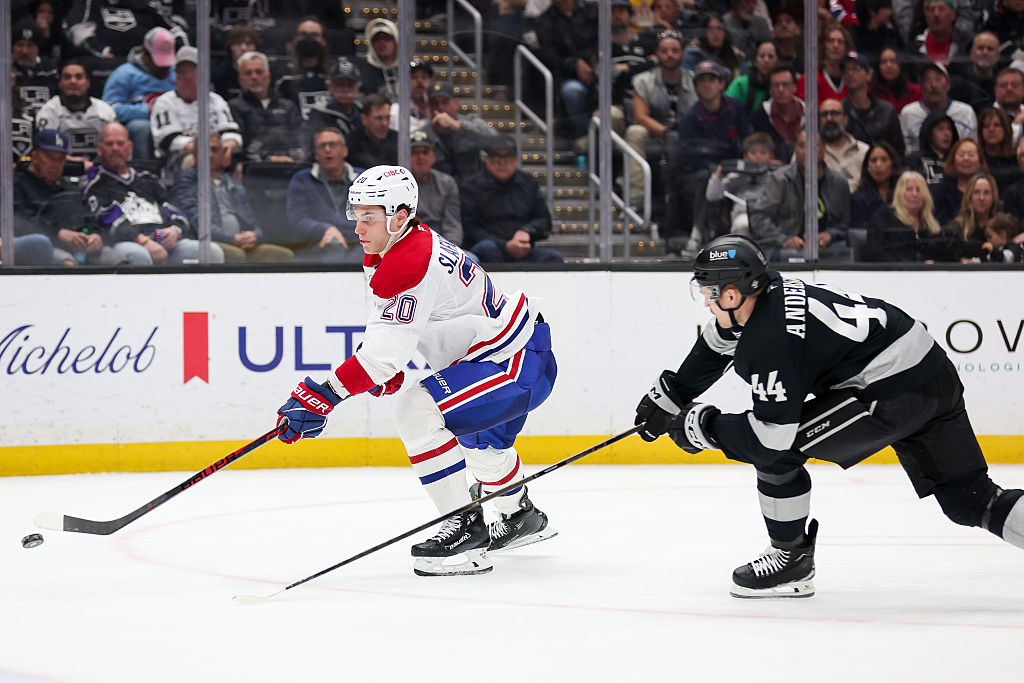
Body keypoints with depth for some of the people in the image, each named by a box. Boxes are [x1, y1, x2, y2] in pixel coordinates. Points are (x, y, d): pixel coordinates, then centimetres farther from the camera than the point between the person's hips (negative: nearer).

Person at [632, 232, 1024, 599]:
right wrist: (667, 398, 36)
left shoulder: (767, 339, -18)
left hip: (891, 393, -10)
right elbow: (716, 345, 30)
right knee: (970, 500, 12)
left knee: (775, 452, -3)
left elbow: (773, 436, -18)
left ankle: (792, 561, 11)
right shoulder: (768, 295, 10)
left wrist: (701, 426, -5)